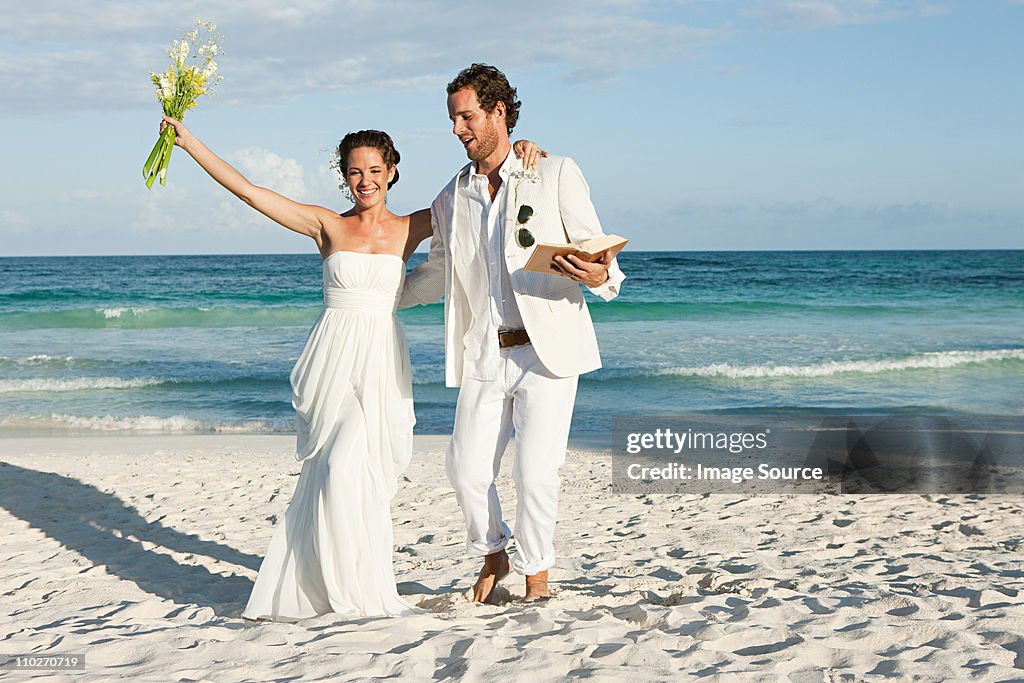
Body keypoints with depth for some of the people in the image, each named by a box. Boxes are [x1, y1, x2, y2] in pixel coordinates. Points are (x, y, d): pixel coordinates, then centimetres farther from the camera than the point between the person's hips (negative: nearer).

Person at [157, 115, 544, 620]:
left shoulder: (409, 229, 8)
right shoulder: (326, 225, 7)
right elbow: (246, 190, 4)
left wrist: (520, 153, -3)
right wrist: (188, 142, 1)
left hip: (382, 363, 0)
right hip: (333, 357, 0)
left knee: (361, 473, -9)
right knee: (341, 470, -9)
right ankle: (357, 591, 5)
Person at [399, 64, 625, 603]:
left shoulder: (556, 175, 1)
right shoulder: (451, 200, 13)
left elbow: (597, 253, 0)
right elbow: (439, 272, 28)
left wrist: (599, 276, -23)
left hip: (546, 350, -4)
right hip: (482, 356, 4)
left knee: (535, 472, -10)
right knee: (467, 472, -1)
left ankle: (537, 574, 12)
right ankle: (492, 557, 27)